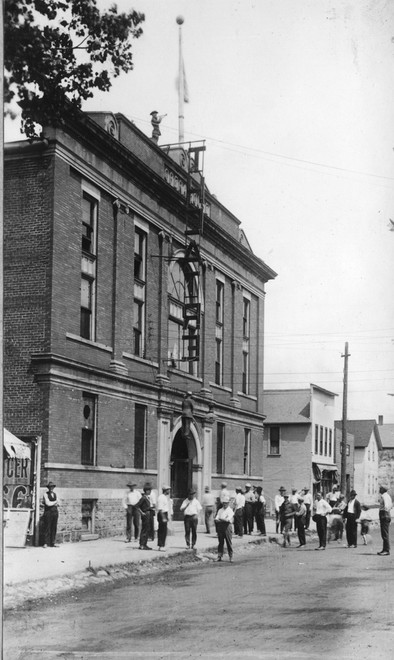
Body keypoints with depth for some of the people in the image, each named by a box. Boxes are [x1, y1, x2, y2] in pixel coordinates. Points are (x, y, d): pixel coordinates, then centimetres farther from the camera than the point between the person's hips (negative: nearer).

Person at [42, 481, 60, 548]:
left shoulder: (55, 494, 17)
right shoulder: (45, 494, -1)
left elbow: (58, 502, 12)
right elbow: (48, 503, -12)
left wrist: (52, 503, -5)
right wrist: (55, 502, 0)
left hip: (55, 512, 5)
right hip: (48, 512, -5)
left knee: (54, 528, 3)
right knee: (47, 528, -6)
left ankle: (53, 543, 6)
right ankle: (46, 543, -5)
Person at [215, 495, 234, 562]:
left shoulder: (230, 510, 3)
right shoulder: (220, 510, 17)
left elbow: (228, 519, -10)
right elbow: (216, 519, 7)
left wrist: (220, 519, -5)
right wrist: (224, 520, -10)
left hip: (227, 526, -4)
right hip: (220, 526, 4)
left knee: (229, 542, -4)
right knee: (220, 542, 3)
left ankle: (230, 557, 1)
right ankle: (219, 556, 4)